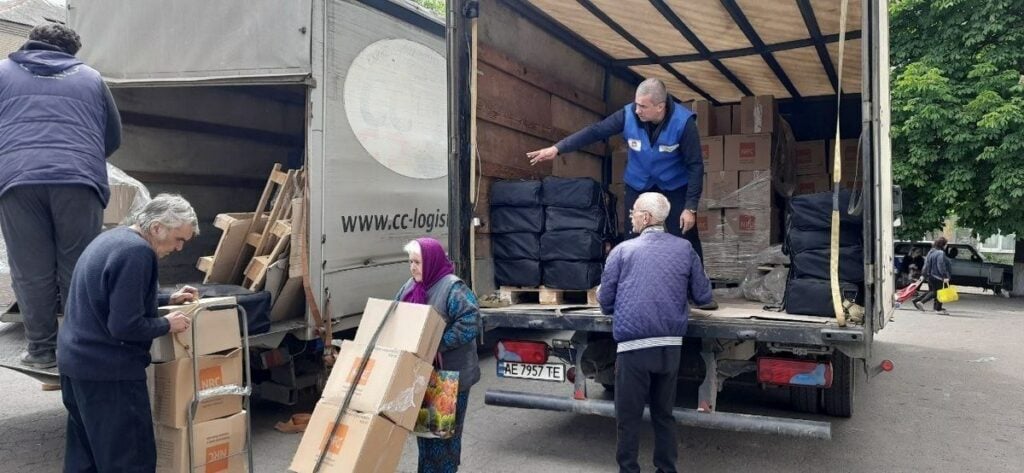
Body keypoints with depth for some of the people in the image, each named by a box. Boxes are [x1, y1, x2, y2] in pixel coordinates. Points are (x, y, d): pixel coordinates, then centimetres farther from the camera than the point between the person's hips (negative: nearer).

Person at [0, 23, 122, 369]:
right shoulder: (90, 78, 22)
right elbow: (113, 138, 26)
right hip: (79, 180, 0)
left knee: (31, 272, 6)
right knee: (78, 269, 6)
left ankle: (41, 349, 11)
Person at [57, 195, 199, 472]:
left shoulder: (113, 238, 12)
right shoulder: (137, 252, -21)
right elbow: (125, 326, -25)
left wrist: (168, 300, 14)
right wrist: (167, 324, -9)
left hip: (75, 361, 10)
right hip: (108, 370, -10)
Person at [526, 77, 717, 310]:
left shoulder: (683, 122, -25)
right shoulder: (628, 115, -20)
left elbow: (695, 165, -20)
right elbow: (595, 131, -15)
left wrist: (690, 207, -23)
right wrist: (557, 148, -22)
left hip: (675, 188, -2)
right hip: (638, 187, 2)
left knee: (686, 239, -2)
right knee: (633, 240, 2)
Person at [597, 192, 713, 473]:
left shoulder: (622, 251, 0)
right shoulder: (685, 249, 6)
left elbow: (605, 302, 3)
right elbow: (703, 297, 10)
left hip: (633, 347, -3)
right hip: (671, 346, 3)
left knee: (629, 417, 8)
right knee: (664, 414, 18)